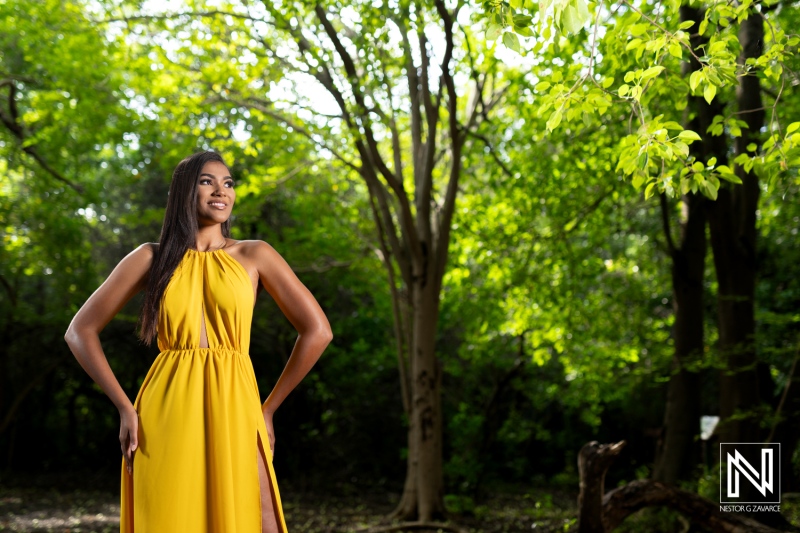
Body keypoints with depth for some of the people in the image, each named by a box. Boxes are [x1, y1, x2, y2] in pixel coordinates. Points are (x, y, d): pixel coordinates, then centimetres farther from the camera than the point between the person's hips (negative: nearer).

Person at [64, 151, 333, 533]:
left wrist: (268, 410, 5)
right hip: (167, 416, 0)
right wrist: (124, 408, 0)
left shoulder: (254, 256, 7)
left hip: (233, 414, 0)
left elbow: (317, 331, 4)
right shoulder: (152, 257, 9)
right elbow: (80, 331, 9)